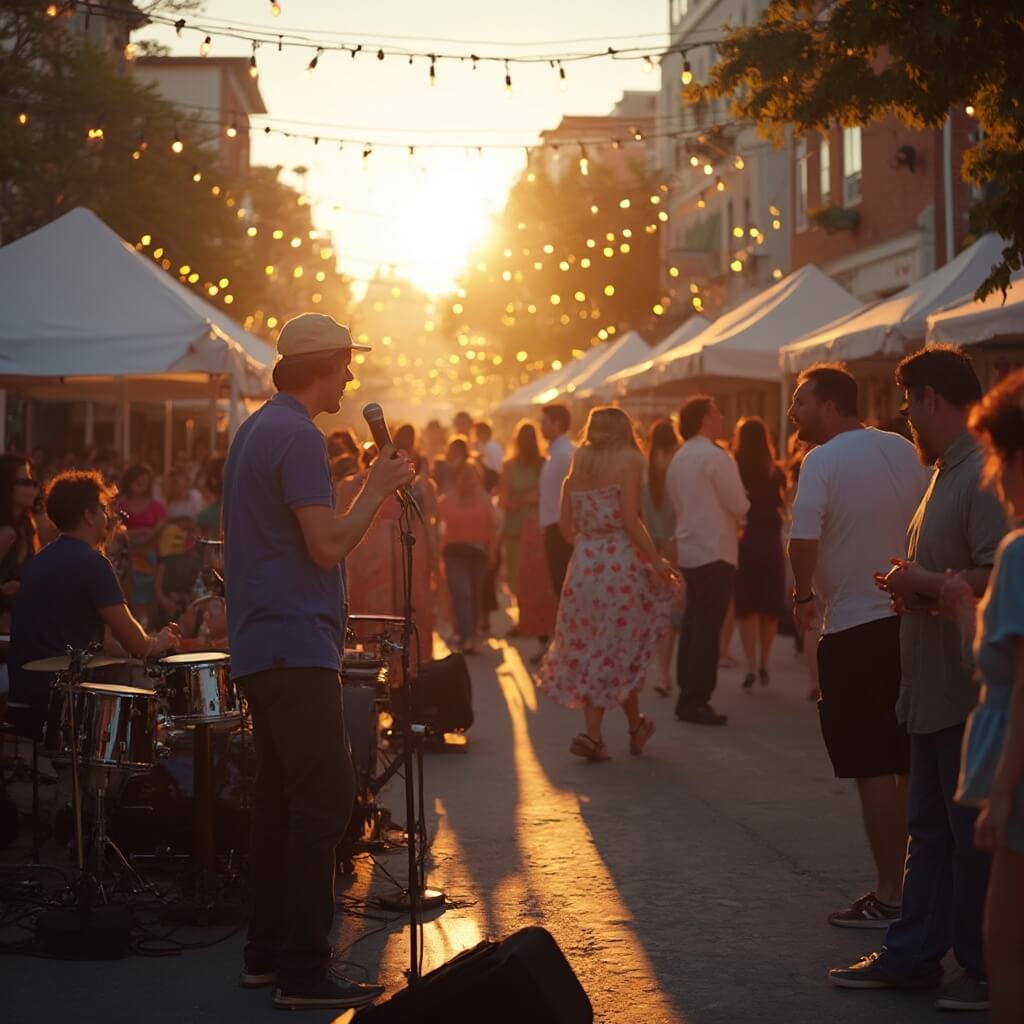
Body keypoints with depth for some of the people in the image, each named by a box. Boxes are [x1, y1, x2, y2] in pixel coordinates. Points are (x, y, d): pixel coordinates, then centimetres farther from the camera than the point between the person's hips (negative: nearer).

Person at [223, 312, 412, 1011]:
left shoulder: (255, 430, 17)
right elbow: (327, 545, -19)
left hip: (263, 646, 10)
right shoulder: (297, 436, -15)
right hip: (297, 646, -10)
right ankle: (304, 971, -9)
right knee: (323, 799, -9)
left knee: (281, 797, 13)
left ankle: (267, 953, 17)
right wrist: (379, 488, -9)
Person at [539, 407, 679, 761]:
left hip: (584, 561, 5)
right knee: (618, 650, 5)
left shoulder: (578, 463, 13)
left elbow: (566, 526, 12)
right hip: (621, 559, -5)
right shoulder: (629, 459, -2)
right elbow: (629, 518, -12)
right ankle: (591, 733, 5)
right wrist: (656, 560, -8)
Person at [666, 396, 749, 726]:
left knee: (693, 624, 12)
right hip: (715, 551, -9)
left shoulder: (678, 459, 12)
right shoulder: (715, 456, -13)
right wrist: (739, 517, 8)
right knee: (708, 628, -7)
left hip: (688, 550, 9)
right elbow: (739, 505, -15)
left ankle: (688, 697, 16)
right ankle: (697, 701, -7)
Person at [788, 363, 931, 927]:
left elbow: (803, 539, -22)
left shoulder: (822, 461, -12)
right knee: (914, 766, 13)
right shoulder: (905, 452, 7)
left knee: (874, 770, 0)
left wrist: (802, 595, -5)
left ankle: (890, 896, 3)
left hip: (855, 631, -6)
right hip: (911, 621, 6)